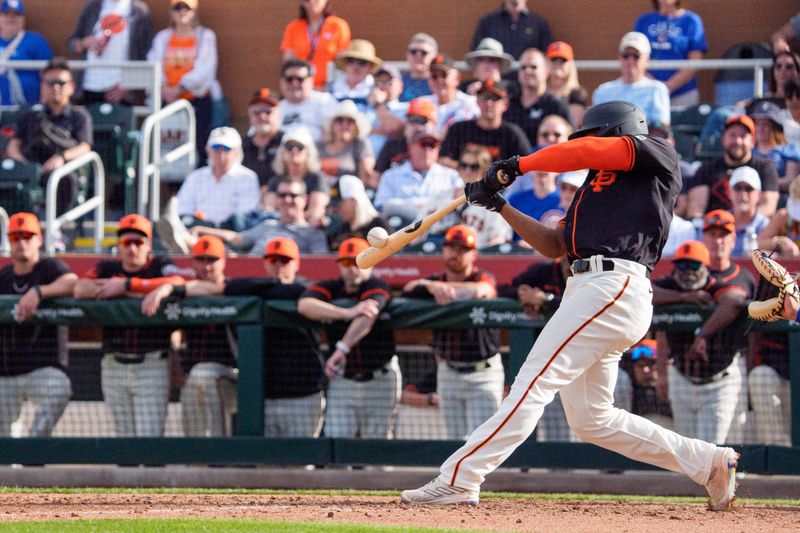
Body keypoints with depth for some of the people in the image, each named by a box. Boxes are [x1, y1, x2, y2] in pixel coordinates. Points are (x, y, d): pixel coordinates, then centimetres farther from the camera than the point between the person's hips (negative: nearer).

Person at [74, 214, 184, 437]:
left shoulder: (160, 266, 1)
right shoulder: (107, 268, 10)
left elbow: (178, 284, -21)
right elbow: (81, 289, -8)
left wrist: (127, 284, -20)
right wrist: (137, 293, -13)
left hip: (152, 366, -3)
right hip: (114, 366, 3)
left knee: (150, 436, -8)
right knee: (125, 437, 7)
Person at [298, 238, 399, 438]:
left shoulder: (377, 287, -6)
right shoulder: (329, 288, 3)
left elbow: (368, 316, -27)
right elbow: (304, 305, -18)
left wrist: (342, 348, -41)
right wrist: (347, 313, -30)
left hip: (379, 379, -2)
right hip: (342, 379, 2)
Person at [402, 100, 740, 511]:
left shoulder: (660, 155, 5)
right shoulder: (593, 185, 30)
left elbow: (587, 152, -8)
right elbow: (555, 246, 26)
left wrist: (516, 166, -3)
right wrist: (500, 207, 20)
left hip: (615, 286, -10)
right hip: (585, 290, 10)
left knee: (534, 382, -15)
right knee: (591, 420, 9)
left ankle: (460, 478, -21)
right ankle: (709, 463, 16)